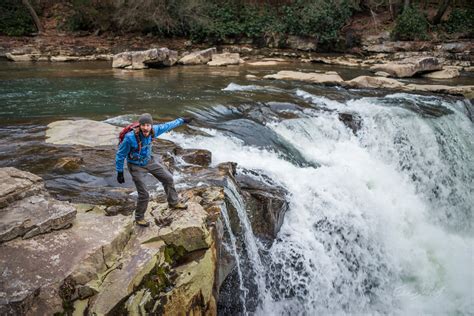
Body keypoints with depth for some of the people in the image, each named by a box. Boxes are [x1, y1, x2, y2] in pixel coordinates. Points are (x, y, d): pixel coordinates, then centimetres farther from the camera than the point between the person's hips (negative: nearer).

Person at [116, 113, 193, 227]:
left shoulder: (154, 130, -18)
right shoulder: (130, 137, -32)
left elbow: (167, 126, 2)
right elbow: (120, 155, -19)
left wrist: (182, 120, 12)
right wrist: (120, 172, -14)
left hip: (150, 161, 6)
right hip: (136, 166, -6)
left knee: (168, 178, 13)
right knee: (144, 194, -4)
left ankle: (173, 202, 37)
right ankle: (139, 217, 24)